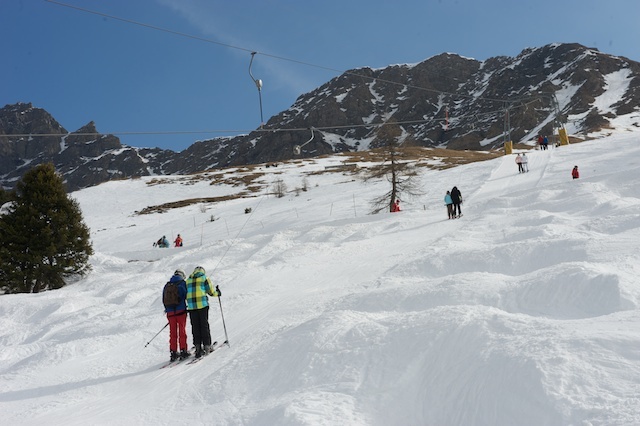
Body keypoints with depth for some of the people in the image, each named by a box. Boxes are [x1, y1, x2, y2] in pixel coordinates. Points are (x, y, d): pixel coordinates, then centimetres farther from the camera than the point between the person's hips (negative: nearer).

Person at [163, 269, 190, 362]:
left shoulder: (167, 285, 13)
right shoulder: (182, 283, -1)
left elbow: (164, 300, 15)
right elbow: (187, 296, -6)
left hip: (170, 312, 4)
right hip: (181, 311, -4)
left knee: (173, 333, 9)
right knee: (182, 331, 2)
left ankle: (173, 352, 11)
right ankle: (183, 351, 1)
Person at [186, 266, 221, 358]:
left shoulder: (188, 280, 15)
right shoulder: (205, 279, 4)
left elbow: (184, 294, 14)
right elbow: (211, 292, 3)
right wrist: (217, 293, 24)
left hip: (191, 306, 3)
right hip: (202, 305, -3)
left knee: (195, 327, 7)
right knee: (204, 326, 4)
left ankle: (198, 348, 4)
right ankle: (207, 346, 5)